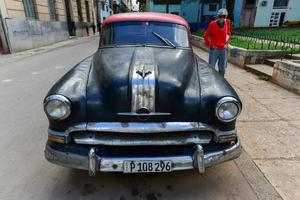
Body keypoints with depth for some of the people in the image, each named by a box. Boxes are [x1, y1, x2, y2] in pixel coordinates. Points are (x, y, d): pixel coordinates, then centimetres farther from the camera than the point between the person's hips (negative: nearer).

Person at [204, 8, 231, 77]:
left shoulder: (227, 22, 1)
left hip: (223, 49, 4)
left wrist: (226, 43, 9)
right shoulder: (212, 24, -9)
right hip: (214, 49, -4)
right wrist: (210, 45, -2)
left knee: (222, 68, 11)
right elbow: (206, 35, 1)